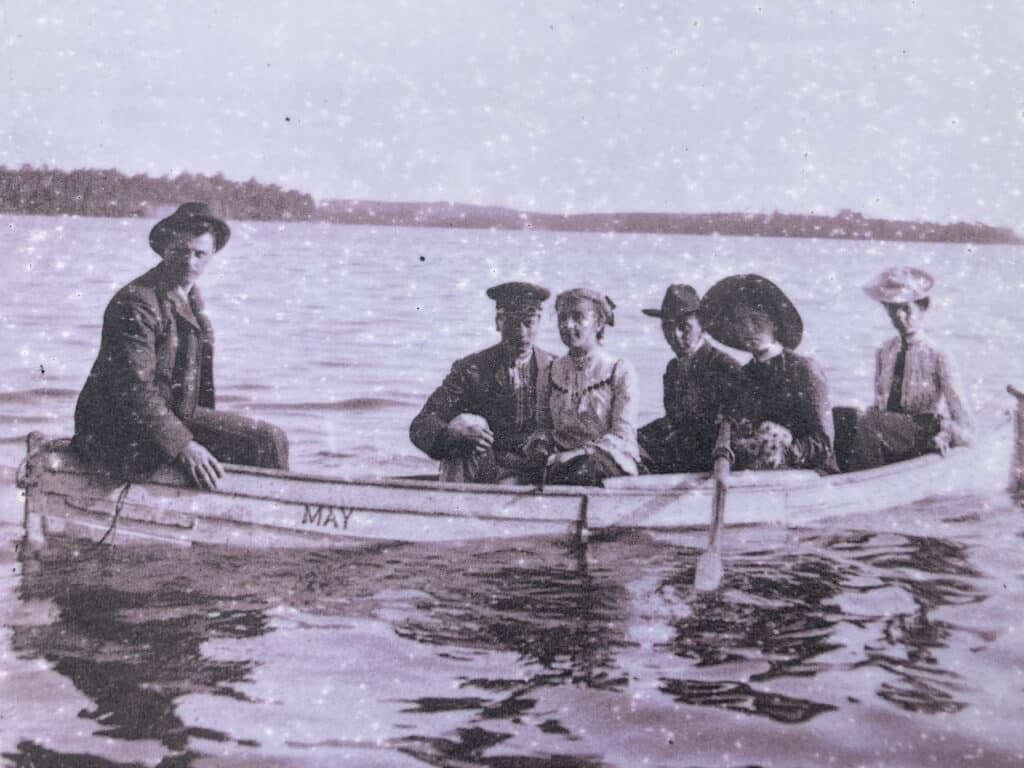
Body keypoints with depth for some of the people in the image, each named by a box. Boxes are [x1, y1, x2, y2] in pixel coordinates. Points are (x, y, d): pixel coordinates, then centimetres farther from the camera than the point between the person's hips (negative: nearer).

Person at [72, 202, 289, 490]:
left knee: (271, 440, 2)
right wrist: (182, 446, -29)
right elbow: (134, 390, -23)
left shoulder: (192, 298, 11)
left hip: (176, 414, 9)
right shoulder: (136, 302, -17)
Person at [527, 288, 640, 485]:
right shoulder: (552, 371, 14)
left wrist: (577, 454, -20)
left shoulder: (621, 371, 1)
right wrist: (541, 443, -5)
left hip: (609, 460, -3)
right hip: (562, 459, 3)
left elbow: (623, 436, -7)